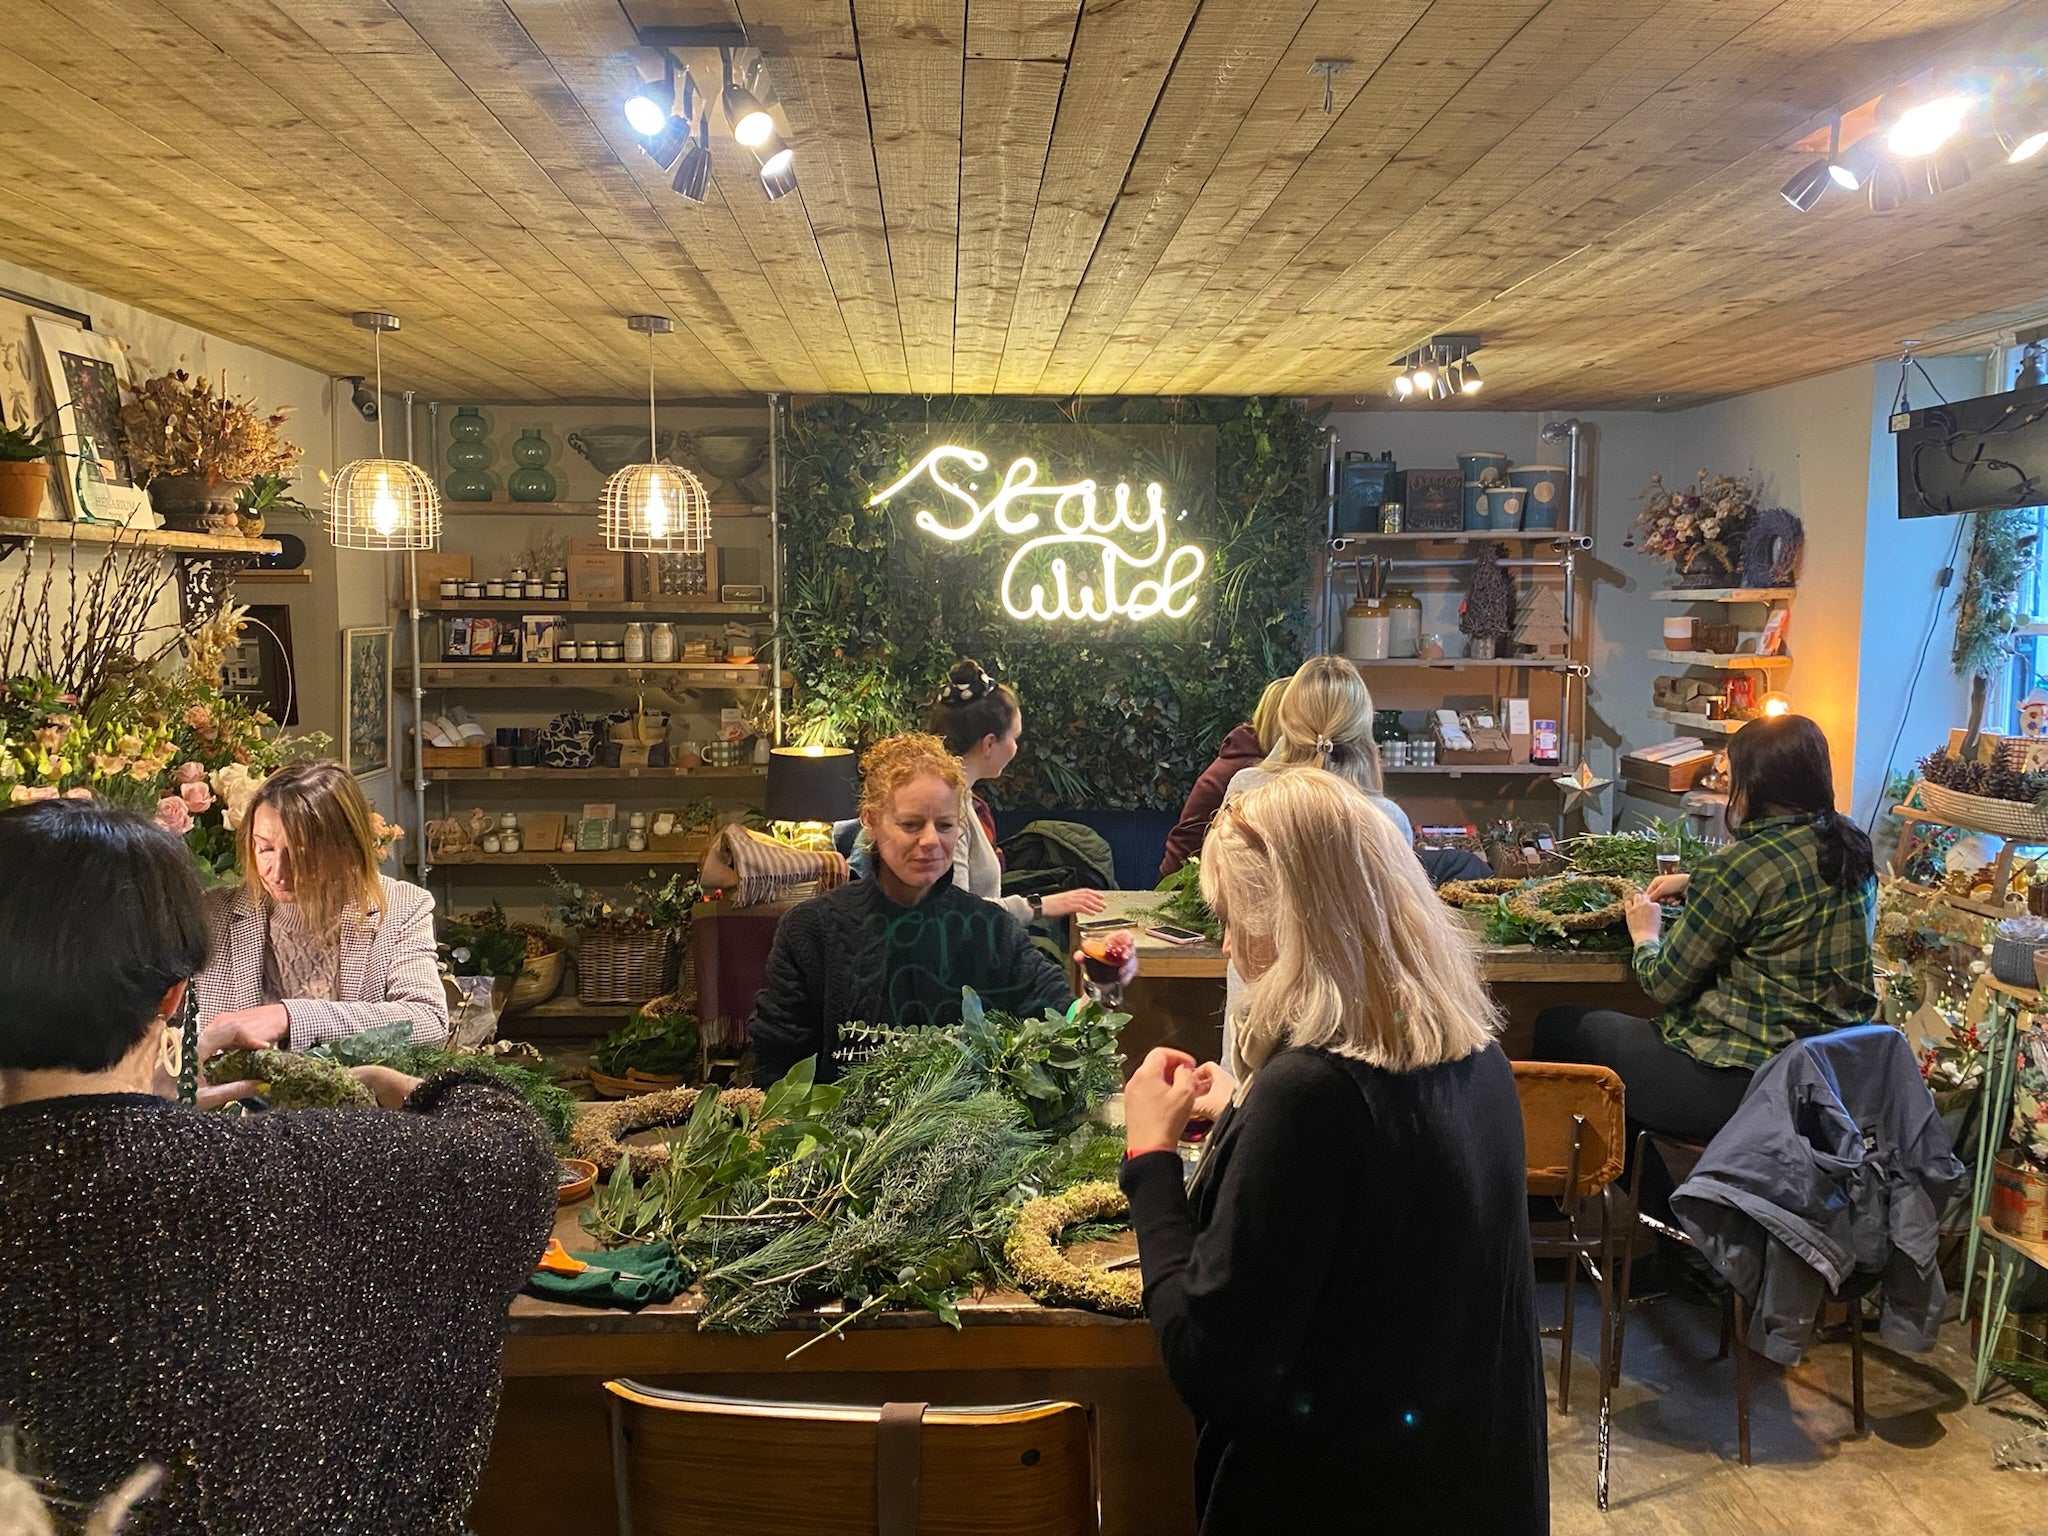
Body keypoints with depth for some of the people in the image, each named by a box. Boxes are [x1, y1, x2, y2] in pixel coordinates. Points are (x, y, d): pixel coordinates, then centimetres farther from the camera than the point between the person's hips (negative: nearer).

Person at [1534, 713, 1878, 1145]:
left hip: (1742, 1082, -9)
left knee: (1556, 1027, 6)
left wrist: (1645, 938, 10)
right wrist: (1695, 885, 24)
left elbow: (1665, 986, -10)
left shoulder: (1743, 865, -21)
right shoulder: (1853, 847, 3)